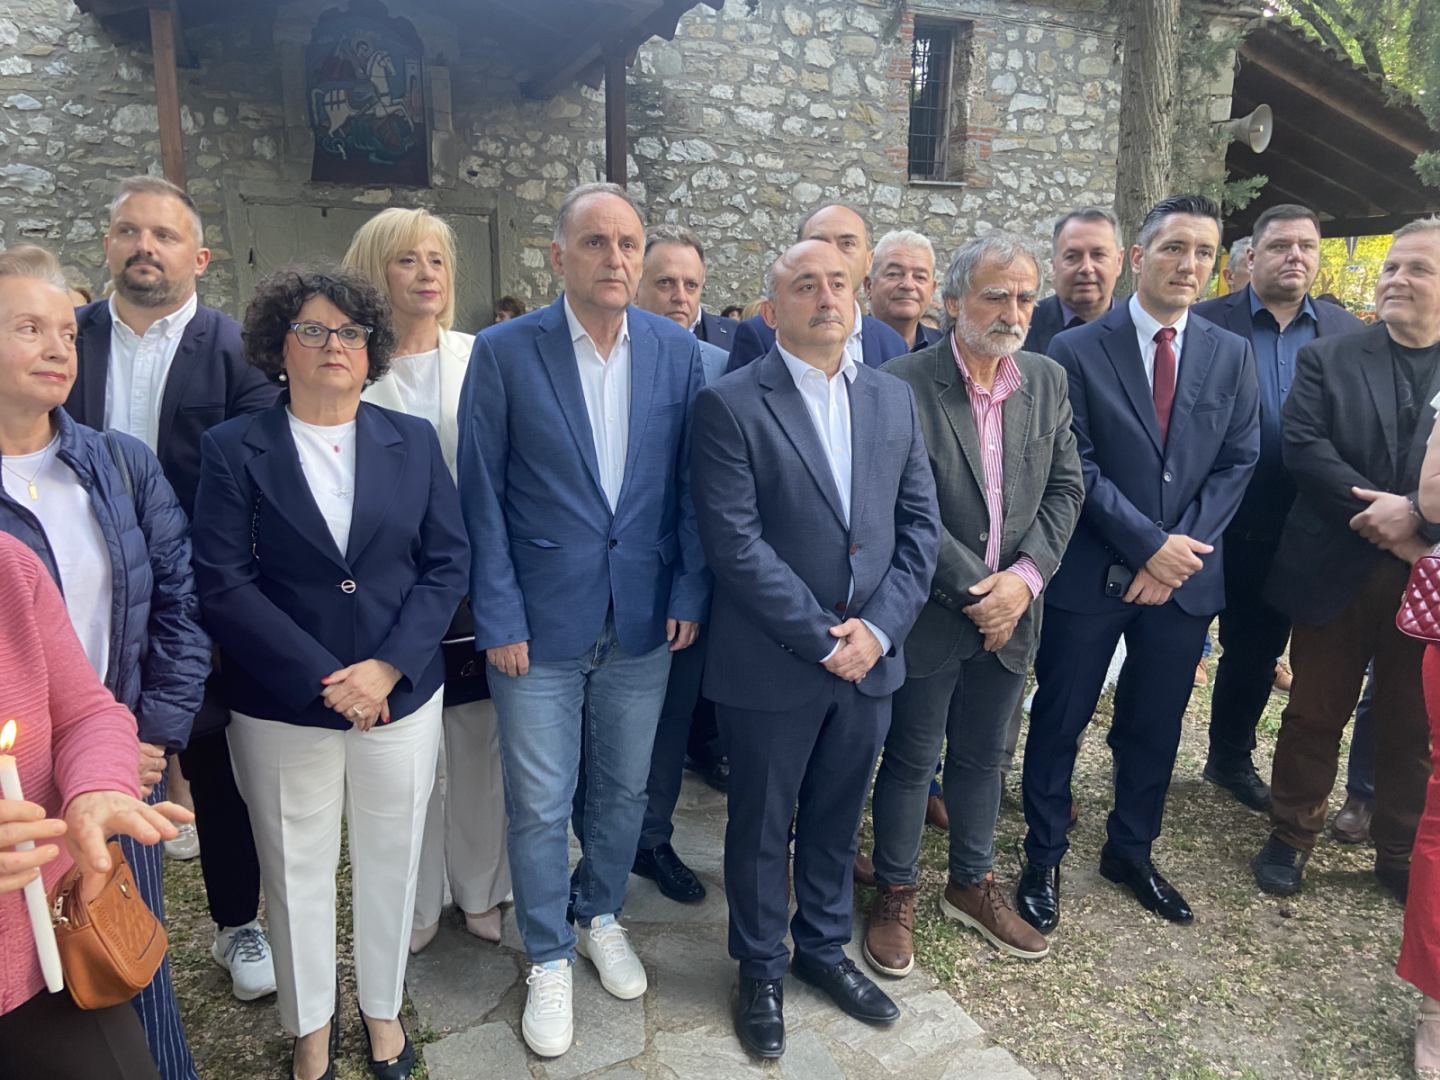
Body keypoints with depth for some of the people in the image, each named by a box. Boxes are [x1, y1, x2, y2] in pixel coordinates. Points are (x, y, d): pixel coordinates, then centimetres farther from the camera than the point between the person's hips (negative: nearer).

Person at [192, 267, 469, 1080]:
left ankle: (384, 1006, 38)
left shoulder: (414, 440, 3)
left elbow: (448, 563, 0)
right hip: (282, 705, -1)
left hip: (402, 696, 2)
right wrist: (323, 678, -15)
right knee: (298, 869, 13)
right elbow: (223, 581, -9)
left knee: (389, 860, 14)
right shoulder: (235, 448, -3)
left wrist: (388, 667, -12)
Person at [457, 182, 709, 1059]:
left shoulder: (677, 351, 0)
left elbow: (688, 483, 4)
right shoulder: (505, 352, -8)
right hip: (541, 622, -2)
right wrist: (500, 618, -8)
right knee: (539, 804, 8)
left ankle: (603, 917, 43)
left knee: (625, 788, 17)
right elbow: (484, 498, -6)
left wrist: (690, 591, 0)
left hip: (645, 620, 3)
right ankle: (549, 958, 31)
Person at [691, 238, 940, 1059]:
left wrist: (878, 628, -8)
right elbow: (735, 542, -16)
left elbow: (920, 524, 4)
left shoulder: (895, 398, 6)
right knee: (761, 827, 14)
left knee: (838, 818, 21)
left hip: (872, 657, 5)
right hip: (771, 666, -4)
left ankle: (825, 947, 43)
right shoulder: (731, 405, -10)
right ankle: (762, 970, 36)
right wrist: (821, 637, -16)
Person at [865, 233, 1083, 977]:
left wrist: (1025, 577, -9)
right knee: (910, 760, 10)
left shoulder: (1047, 381, 4)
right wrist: (972, 590, -16)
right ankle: (895, 895, 30)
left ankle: (972, 883, 40)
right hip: (929, 613, -5)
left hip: (1009, 610, 5)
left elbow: (1064, 488, 4)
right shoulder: (903, 385, -15)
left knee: (982, 756, 20)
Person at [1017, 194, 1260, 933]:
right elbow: (1078, 468, -11)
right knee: (1060, 721, 7)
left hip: (1187, 574, 4)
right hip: (1092, 574, -3)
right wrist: (1149, 545, -15)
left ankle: (1130, 852, 36)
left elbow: (1237, 463, 3)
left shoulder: (1231, 355, 6)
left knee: (1155, 728, 16)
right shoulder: (1076, 351, -6)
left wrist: (1183, 549, -9)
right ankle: (1044, 858, 25)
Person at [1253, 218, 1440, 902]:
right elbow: (1302, 445, -10)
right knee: (1314, 714, 11)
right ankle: (1292, 835, 28)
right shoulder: (1327, 358, 3)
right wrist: (1384, 519, -17)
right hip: (1335, 573, -1)